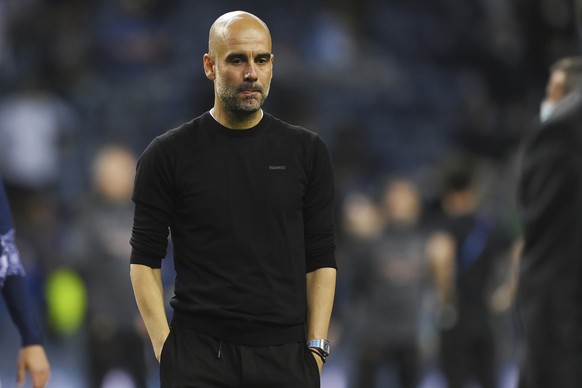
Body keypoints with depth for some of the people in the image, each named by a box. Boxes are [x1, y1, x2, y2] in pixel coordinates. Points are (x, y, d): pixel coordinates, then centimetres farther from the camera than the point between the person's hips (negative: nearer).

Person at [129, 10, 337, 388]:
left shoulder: (305, 152, 6)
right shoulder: (169, 155, 0)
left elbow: (321, 259, 7)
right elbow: (145, 261, 1)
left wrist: (315, 347, -1)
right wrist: (165, 347, -7)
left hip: (284, 356, 2)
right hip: (199, 356, -2)